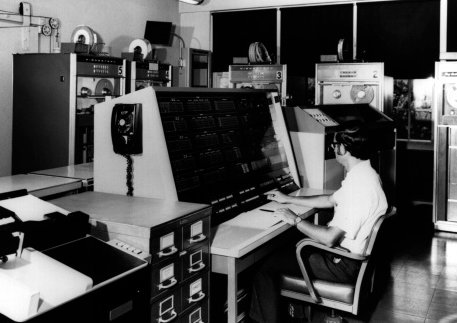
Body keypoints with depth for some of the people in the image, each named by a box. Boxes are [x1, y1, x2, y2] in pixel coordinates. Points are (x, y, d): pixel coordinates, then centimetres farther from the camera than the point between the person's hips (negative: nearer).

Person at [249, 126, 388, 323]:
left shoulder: (358, 186, -30)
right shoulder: (364, 174, 4)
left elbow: (330, 239, -29)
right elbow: (330, 200, 19)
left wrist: (296, 220, -14)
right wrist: (288, 199, 22)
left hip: (342, 264, -10)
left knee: (266, 266, -5)